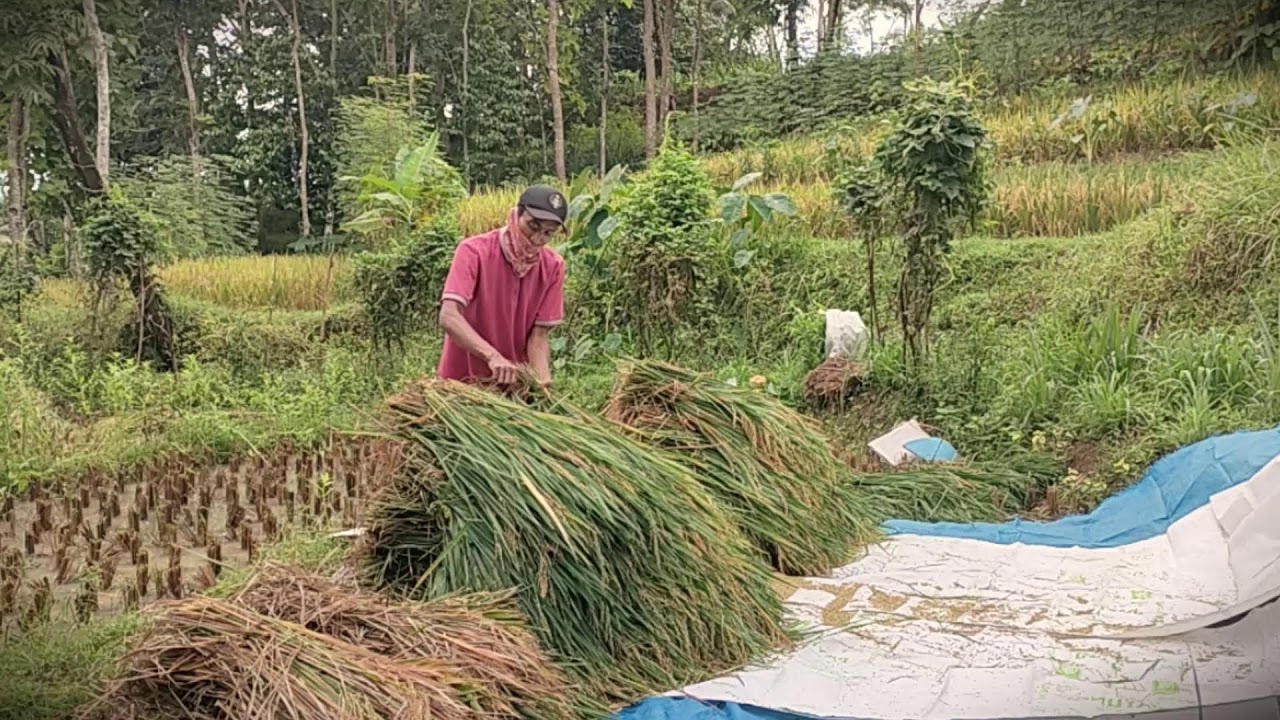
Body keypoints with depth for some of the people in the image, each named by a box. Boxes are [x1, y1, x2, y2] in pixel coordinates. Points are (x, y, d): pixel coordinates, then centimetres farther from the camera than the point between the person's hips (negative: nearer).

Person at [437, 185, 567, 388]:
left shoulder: (552, 266, -6)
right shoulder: (474, 251, -17)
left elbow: (539, 335, -7)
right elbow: (449, 318, -28)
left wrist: (543, 381, -24)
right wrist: (493, 356, -41)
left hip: (516, 383, 3)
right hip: (463, 381, -3)